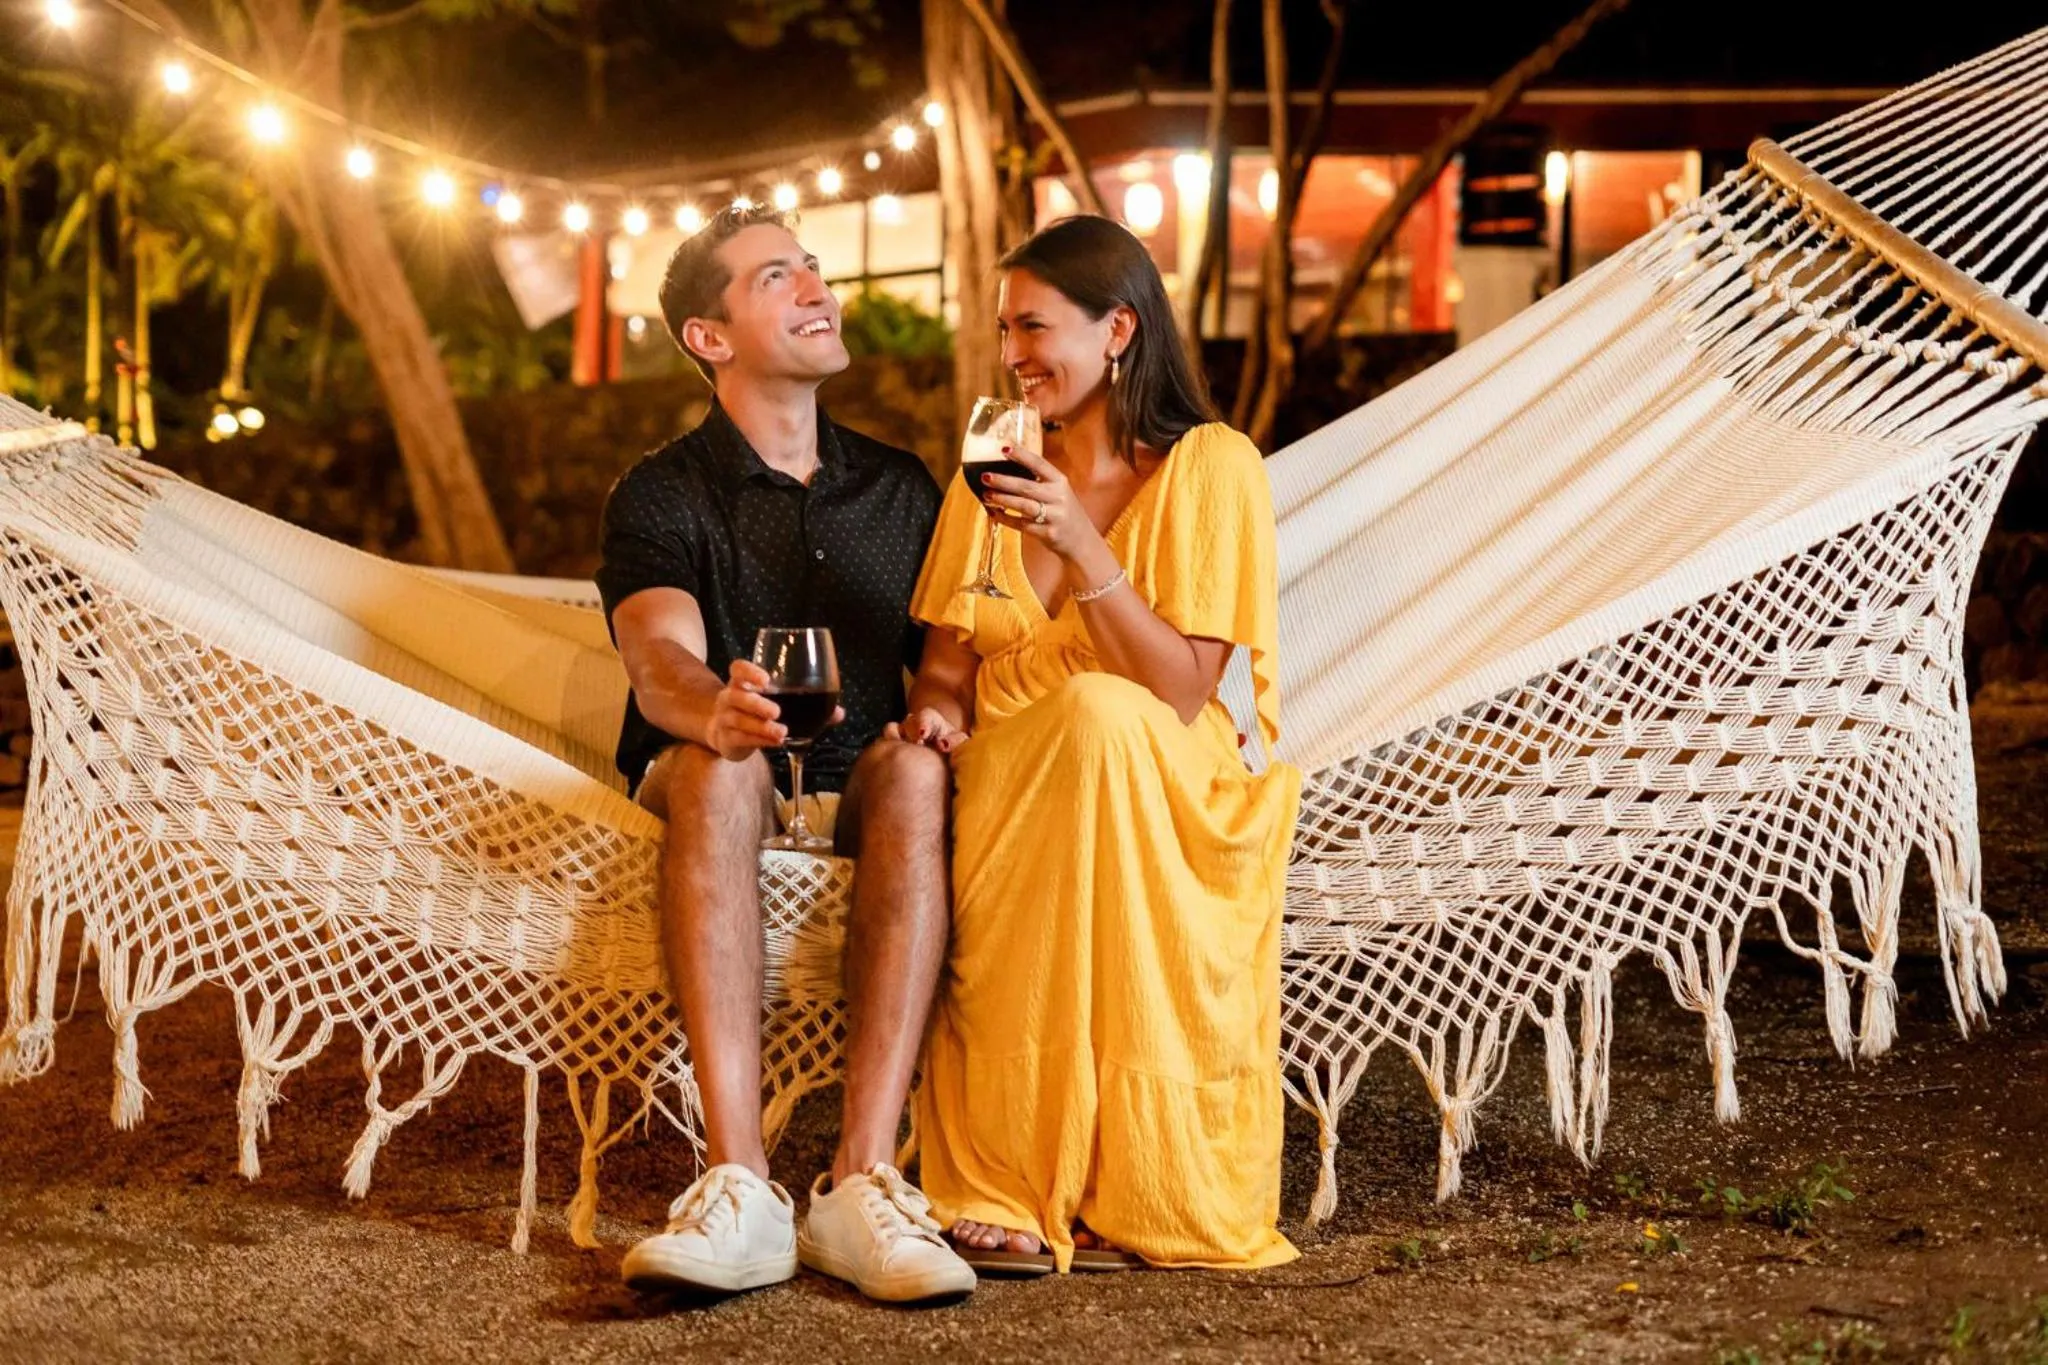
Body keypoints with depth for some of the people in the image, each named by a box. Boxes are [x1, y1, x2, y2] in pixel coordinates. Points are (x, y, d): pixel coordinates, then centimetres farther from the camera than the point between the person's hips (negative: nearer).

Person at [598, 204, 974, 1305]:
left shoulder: (898, 487, 16)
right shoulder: (660, 497, 2)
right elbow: (662, 657, -18)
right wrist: (716, 711, -43)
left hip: (861, 802, 2)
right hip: (721, 801, -2)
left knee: (910, 765, -33)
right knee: (718, 768, -37)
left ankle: (863, 1182, -43)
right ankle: (739, 1190, -48)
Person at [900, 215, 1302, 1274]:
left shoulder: (1210, 469, -3)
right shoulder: (998, 471, 13)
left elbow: (1183, 689, -11)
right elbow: (947, 662, 13)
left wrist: (1081, 544, -21)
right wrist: (937, 710, -11)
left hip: (1175, 796, -4)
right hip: (1007, 794, 4)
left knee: (1096, 711, -36)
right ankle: (1005, 1193, -29)